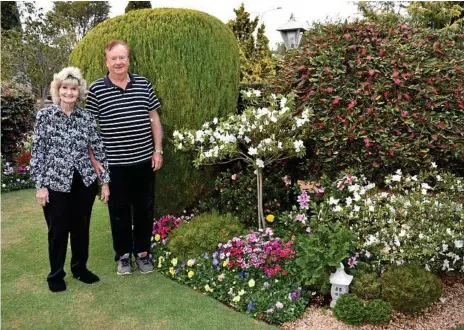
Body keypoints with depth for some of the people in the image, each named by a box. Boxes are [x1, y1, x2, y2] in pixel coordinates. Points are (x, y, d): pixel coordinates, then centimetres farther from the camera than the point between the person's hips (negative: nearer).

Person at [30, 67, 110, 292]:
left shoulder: (86, 118, 2)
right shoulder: (45, 116, -4)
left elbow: (99, 150, 5)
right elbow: (37, 153, -4)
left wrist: (105, 181, 4)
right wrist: (40, 185, -8)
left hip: (84, 183, 3)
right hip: (56, 184, -2)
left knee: (81, 228, 14)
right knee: (58, 230, 9)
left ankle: (80, 268, 34)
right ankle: (56, 275, 28)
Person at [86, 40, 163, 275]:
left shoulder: (143, 84, 2)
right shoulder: (96, 89, -5)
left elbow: (154, 118, 8)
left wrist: (158, 150, 3)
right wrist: (94, 160, -6)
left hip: (144, 160, 2)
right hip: (114, 163, -2)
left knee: (144, 208, 12)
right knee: (119, 210, 11)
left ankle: (143, 252, 28)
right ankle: (123, 254, 27)